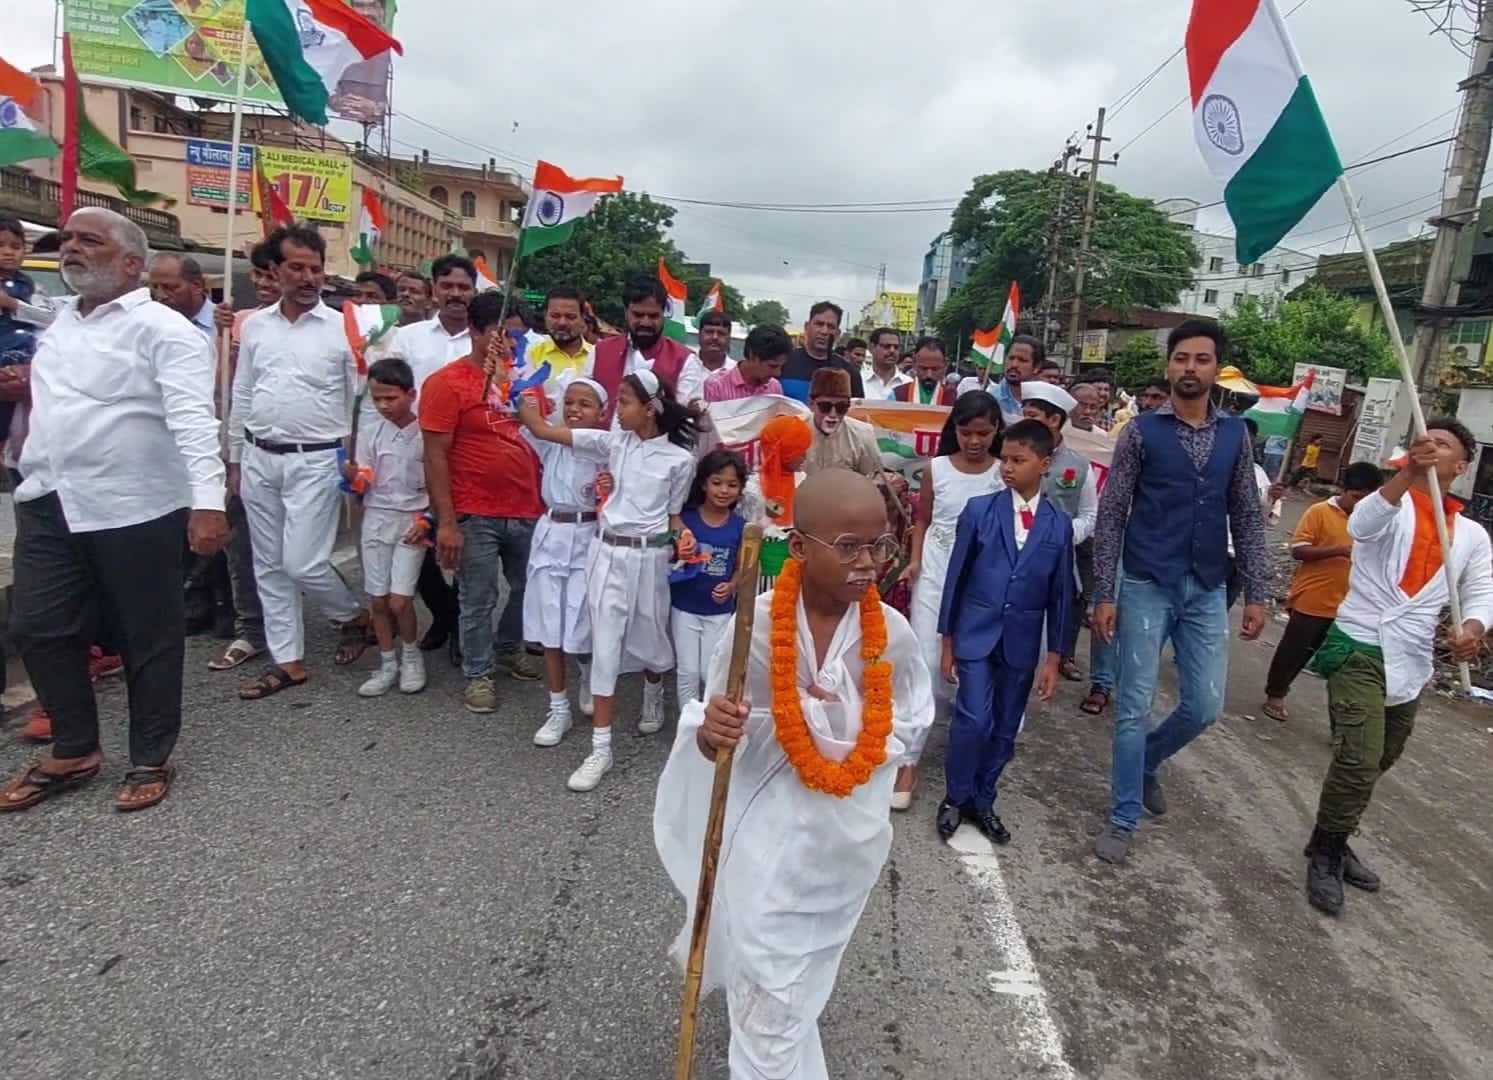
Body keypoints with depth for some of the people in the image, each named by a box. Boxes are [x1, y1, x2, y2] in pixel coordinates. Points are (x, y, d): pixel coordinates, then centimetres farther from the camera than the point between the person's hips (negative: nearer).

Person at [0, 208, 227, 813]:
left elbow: (192, 417, -21)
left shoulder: (161, 328, -10)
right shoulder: (58, 322, 15)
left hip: (135, 508, -8)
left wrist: (207, 500, -32)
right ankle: (73, 751, 29)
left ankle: (151, 760, 19)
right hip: (48, 503, 8)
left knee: (148, 637, 4)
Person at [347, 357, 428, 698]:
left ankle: (410, 654, 18)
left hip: (412, 521, -4)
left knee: (399, 600, -9)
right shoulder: (375, 434, 3)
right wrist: (352, 475, -15)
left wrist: (427, 520, -11)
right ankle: (387, 665, 21)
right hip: (376, 517, 4)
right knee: (379, 600, 7)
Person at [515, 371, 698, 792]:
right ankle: (601, 749, 6)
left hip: (649, 556, -1)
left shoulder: (679, 458, -3)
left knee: (650, 637, 14)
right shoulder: (613, 442, 0)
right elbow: (542, 430, -2)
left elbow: (674, 514, 6)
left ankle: (653, 697, 50)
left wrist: (682, 537, -14)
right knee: (605, 645, 0)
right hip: (609, 553, 1)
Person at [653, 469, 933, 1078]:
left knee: (806, 976, 27)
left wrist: (864, 763, -12)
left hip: (851, 834, 4)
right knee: (772, 1000, 9)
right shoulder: (758, 626, -23)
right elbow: (717, 736, -13)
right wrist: (713, 732, -35)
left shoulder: (890, 632, -15)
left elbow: (910, 717, 3)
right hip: (770, 832, -3)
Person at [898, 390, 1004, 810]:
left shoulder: (1004, 474, -4)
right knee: (925, 665, -1)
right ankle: (909, 760, 5)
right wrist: (914, 561, -3)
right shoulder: (936, 468, 0)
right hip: (935, 577, 1)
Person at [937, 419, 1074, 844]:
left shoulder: (1059, 524, 1)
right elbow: (956, 577, -1)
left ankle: (981, 800, 29)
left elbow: (1060, 594, 4)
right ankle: (955, 798, 12)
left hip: (1022, 642, 2)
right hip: (975, 634, -2)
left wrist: (1053, 657, 3)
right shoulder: (979, 510, -4)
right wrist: (947, 642, -1)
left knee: (1005, 729, 10)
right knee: (973, 720, -10)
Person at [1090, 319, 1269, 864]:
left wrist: (1255, 593, 5)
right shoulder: (1141, 431, -4)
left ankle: (1145, 762, 39)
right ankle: (1123, 819, 16)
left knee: (1204, 706, 8)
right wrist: (1104, 594, -9)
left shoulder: (1236, 434, 7)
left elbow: (1247, 517, 10)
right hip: (1147, 586, -3)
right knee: (1135, 706, 0)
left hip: (1208, 590, 4)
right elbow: (1110, 514, -5)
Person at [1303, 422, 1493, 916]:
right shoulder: (1391, 503, -3)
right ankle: (1325, 856, 3)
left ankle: (1331, 842, 36)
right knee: (1357, 761, -16)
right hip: (1360, 649, -6)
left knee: (1378, 762, 18)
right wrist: (1409, 473, -40)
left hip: (1411, 662, 6)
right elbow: (1360, 526, -26)